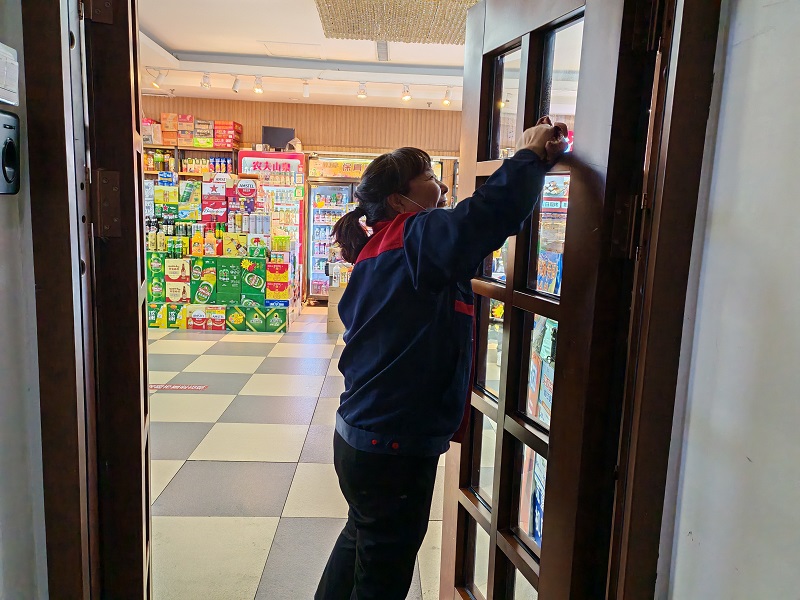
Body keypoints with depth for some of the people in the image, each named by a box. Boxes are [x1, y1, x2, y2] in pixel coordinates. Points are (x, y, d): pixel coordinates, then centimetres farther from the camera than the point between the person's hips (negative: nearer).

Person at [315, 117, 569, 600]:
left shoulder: (381, 249, 9)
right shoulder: (415, 239, -20)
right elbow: (493, 214, -34)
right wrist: (531, 156, -18)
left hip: (360, 436, 9)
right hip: (395, 448, -9)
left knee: (362, 541, 32)